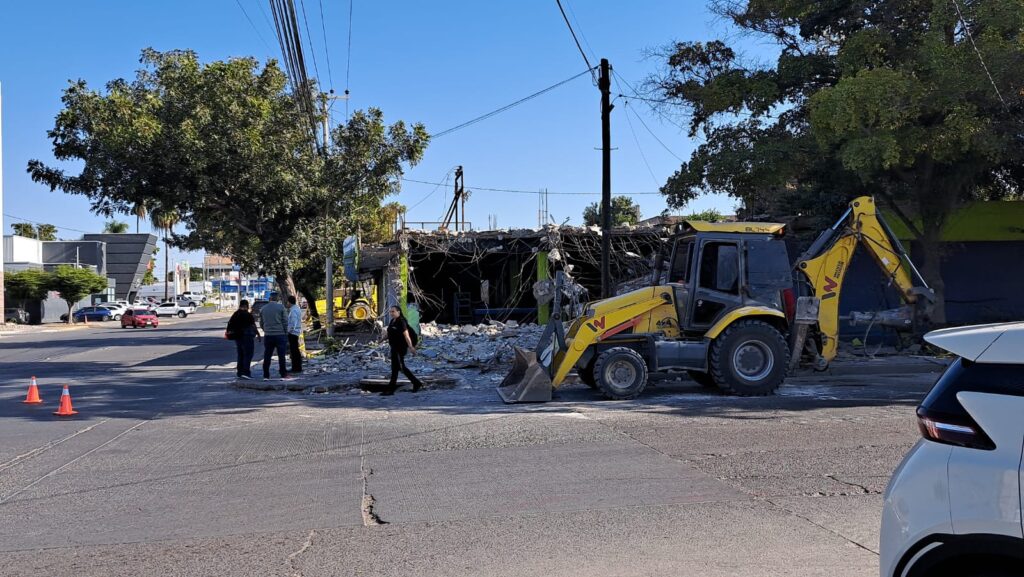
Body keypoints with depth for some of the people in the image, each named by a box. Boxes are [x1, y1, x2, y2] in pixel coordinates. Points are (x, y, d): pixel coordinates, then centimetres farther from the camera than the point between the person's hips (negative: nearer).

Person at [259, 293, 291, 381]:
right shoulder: (281, 307, -6)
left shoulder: (263, 309, 6)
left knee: (267, 356, 7)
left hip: (267, 336, 3)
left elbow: (261, 323, 11)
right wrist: (285, 333, 4)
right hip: (280, 334, -3)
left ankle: (266, 376, 8)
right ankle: (283, 374, 1)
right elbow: (285, 322, -6)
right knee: (281, 355, 0)